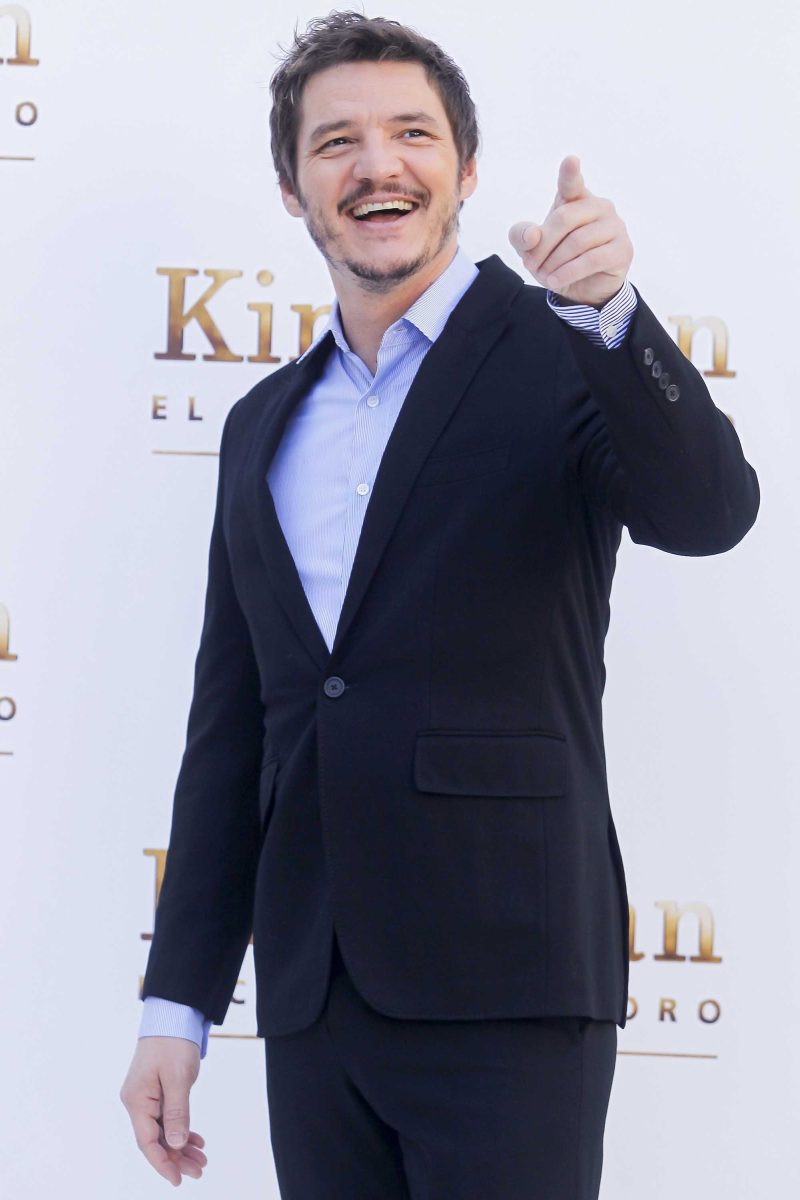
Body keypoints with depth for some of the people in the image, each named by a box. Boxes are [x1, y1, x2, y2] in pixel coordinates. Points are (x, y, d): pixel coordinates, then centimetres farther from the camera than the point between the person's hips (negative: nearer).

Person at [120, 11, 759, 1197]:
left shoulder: (558, 356, 1)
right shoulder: (264, 426, 16)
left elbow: (708, 511, -18)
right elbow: (230, 731, 17)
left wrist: (609, 315, -34)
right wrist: (177, 1002, 13)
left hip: (505, 994, -5)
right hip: (313, 1005, 5)